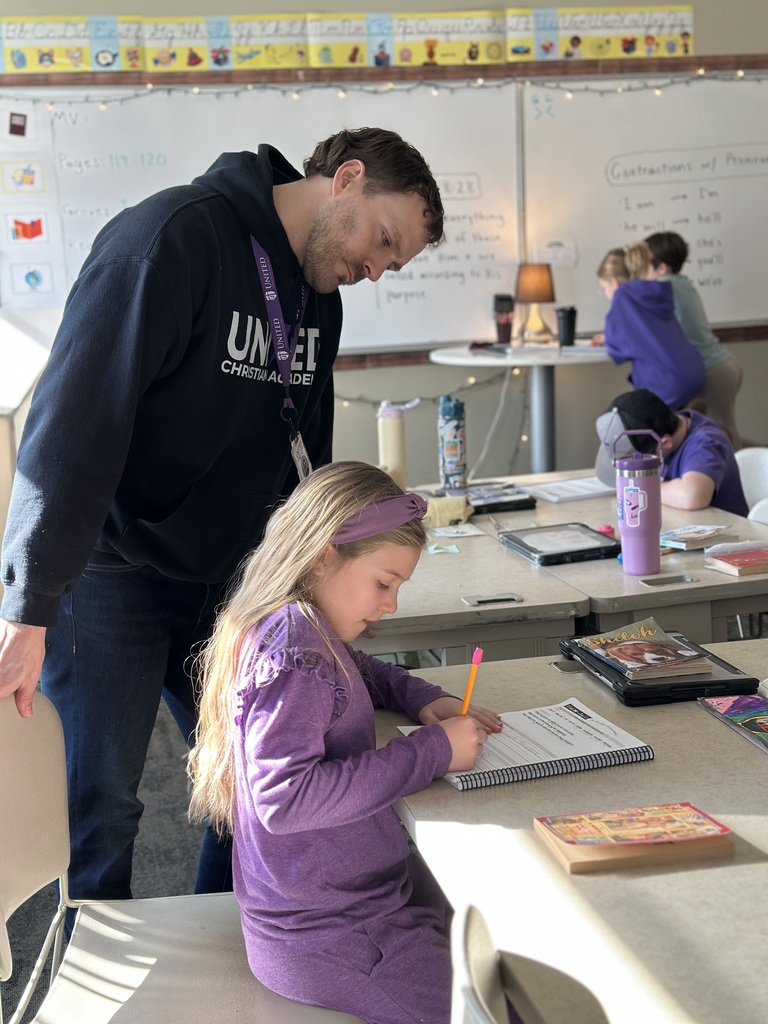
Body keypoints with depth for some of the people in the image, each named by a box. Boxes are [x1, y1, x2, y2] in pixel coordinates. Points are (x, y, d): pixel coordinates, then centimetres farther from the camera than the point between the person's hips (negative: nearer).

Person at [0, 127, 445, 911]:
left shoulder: (319, 300, 8)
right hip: (107, 576, -7)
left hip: (220, 581, 8)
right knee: (100, 809, -1)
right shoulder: (175, 238, -19)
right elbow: (74, 421, -24)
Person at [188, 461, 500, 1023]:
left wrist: (423, 698, 10)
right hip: (330, 939, -10)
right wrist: (431, 751, -25)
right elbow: (283, 798, -31)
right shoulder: (294, 649, -22)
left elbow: (358, 671, 31)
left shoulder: (304, 628, 7)